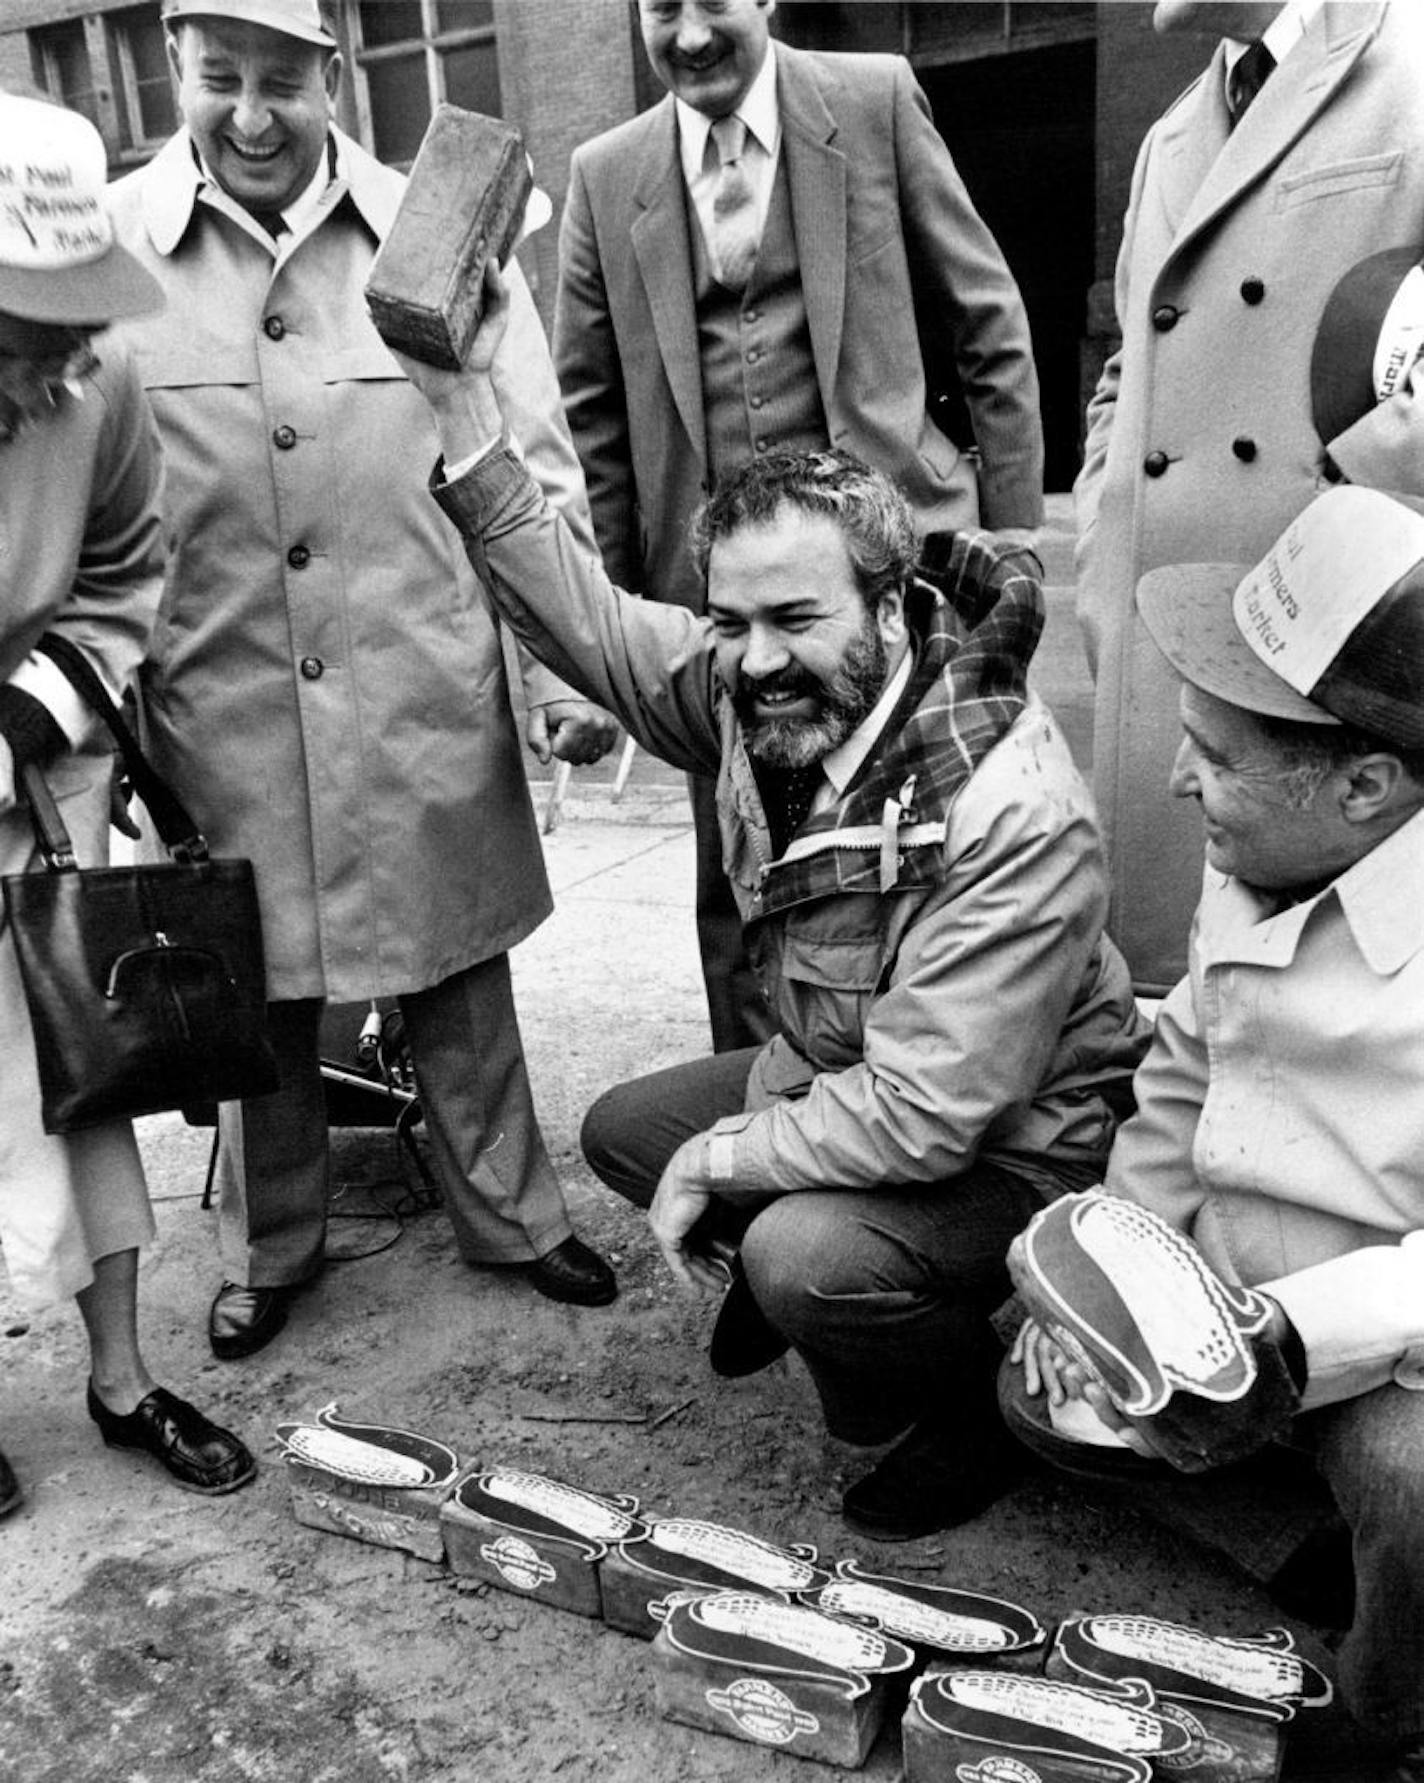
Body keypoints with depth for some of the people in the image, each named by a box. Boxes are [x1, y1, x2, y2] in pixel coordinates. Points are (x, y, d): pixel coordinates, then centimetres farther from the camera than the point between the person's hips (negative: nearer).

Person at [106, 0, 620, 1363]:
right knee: (253, 995, 14)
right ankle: (267, 1245, 38)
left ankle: (508, 1215, 36)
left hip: (427, 704, 0)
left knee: (456, 979, 13)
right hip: (218, 715, 0)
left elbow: (537, 476, 3)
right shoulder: (106, 248, -1)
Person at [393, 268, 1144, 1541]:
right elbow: (585, 622, -5)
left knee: (801, 1256, -29)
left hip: (1010, 1151, -7)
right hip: (836, 1077, 7)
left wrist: (714, 1160, -22)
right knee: (620, 1132, 9)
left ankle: (969, 1411, 3)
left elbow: (922, 1114, -34)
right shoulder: (750, 691, -13)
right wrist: (466, 411, -15)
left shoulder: (1013, 816, -34)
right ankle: (797, 1283, 29)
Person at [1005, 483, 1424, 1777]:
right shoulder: (1251, 867, -3)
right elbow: (1183, 1074, 11)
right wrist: (1114, 1271, 1)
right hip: (1244, 1324, 7)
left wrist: (1301, 1333, -35)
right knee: (1047, 1393, 4)